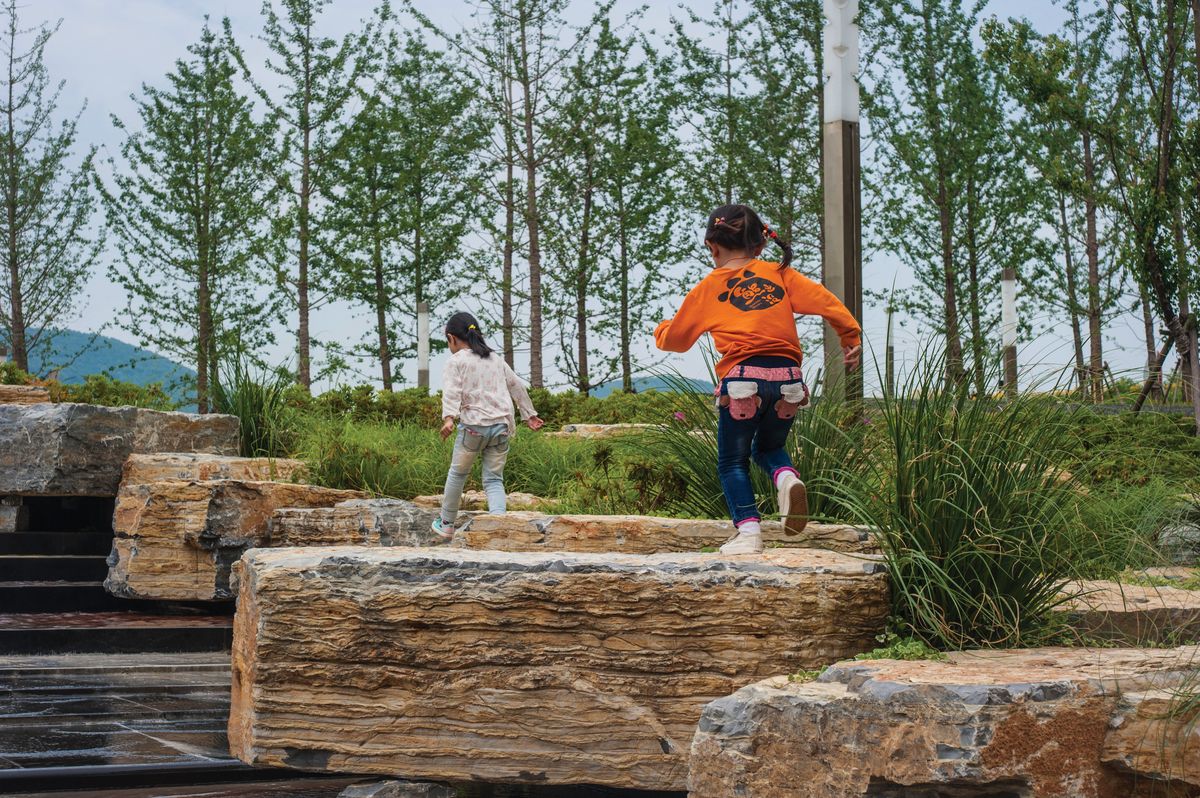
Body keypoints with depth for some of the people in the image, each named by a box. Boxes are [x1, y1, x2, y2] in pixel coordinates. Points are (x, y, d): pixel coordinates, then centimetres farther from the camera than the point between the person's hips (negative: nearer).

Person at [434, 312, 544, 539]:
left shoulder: (456, 361, 2)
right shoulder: (495, 359, 20)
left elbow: (452, 391, -14)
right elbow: (516, 385, 25)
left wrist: (448, 417, -28)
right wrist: (529, 414, 34)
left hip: (473, 425, -4)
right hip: (501, 425, 4)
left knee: (457, 473, 15)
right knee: (494, 480, 6)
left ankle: (447, 524, 26)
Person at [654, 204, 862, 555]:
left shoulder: (708, 288, 11)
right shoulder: (780, 274, 14)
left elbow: (675, 339, 20)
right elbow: (825, 301, 3)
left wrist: (661, 330, 42)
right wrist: (852, 335, 10)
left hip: (743, 381, -3)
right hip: (787, 378, 3)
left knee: (733, 461, 13)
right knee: (768, 447, 26)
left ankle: (749, 532, -3)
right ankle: (788, 478, -6)